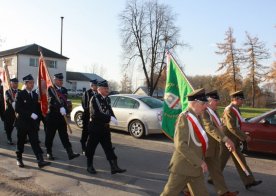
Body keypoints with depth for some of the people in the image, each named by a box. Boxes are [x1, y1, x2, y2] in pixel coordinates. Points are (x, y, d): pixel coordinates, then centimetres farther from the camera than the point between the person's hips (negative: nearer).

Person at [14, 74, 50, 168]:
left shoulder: (35, 95, 10)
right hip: (22, 122, -3)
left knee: (35, 142, -4)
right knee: (21, 142, 10)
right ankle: (19, 159, 27)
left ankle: (40, 161, -11)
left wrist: (38, 119, 6)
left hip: (33, 123, 3)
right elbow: (18, 109, -15)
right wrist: (30, 114, -21)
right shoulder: (20, 94, -6)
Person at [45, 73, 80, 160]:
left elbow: (65, 101, 6)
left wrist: (64, 110, -12)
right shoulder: (50, 89, -6)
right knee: (50, 136, 7)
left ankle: (70, 153, -4)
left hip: (62, 116, 4)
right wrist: (60, 108, -34)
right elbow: (52, 101, -21)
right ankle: (49, 153, 22)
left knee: (64, 135, 1)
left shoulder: (64, 90, 12)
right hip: (52, 116, -4)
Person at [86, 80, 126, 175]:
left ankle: (114, 167, 8)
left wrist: (113, 118, -8)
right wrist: (110, 118, -27)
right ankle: (90, 166, 25)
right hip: (95, 127, -6)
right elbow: (96, 114, -24)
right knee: (91, 147, 9)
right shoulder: (94, 99, -14)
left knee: (109, 147, 6)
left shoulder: (107, 99, 7)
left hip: (105, 127, 6)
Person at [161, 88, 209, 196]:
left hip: (195, 167, 9)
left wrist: (200, 161, 12)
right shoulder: (184, 117, -18)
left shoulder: (197, 117, 8)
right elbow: (180, 145, -24)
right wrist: (199, 162, -21)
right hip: (183, 167, -8)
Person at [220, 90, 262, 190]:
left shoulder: (236, 109, 10)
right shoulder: (229, 110, -20)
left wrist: (243, 135, 11)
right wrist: (244, 136, -22)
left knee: (240, 161, 11)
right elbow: (231, 127, -26)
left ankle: (249, 182, 17)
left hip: (234, 140, 9)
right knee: (221, 161, 4)